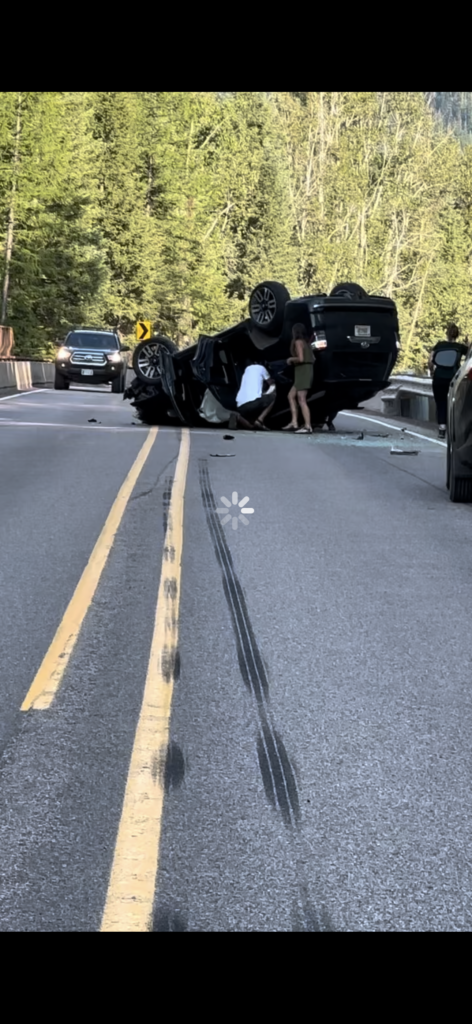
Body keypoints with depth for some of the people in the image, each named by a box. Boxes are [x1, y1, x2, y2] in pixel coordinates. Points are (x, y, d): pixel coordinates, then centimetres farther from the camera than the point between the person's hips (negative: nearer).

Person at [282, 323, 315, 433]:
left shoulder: (298, 342, -9)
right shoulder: (306, 342, 16)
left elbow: (300, 358, -20)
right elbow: (312, 358, 17)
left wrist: (291, 359, -1)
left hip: (303, 372, -10)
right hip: (306, 371, 10)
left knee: (301, 400, -11)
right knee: (291, 396, 15)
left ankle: (308, 427, -15)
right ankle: (294, 423, 11)